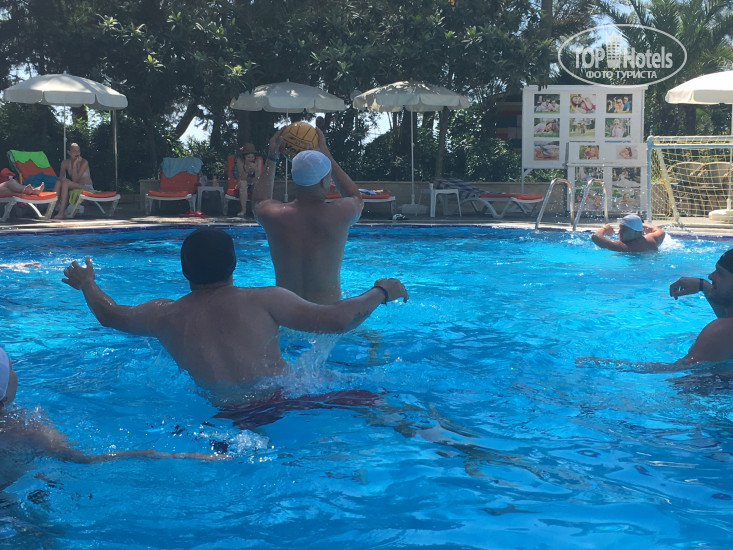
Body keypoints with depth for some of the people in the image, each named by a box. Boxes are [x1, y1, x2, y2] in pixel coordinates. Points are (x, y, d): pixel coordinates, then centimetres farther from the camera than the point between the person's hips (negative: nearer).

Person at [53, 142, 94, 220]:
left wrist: (75, 165, -23)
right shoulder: (65, 162, 5)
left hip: (87, 188, -5)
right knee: (59, 182, -25)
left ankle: (61, 213, -33)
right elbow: (61, 176, -2)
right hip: (75, 187, 5)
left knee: (64, 181, -28)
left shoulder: (84, 162, -10)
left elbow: (75, 180, -16)